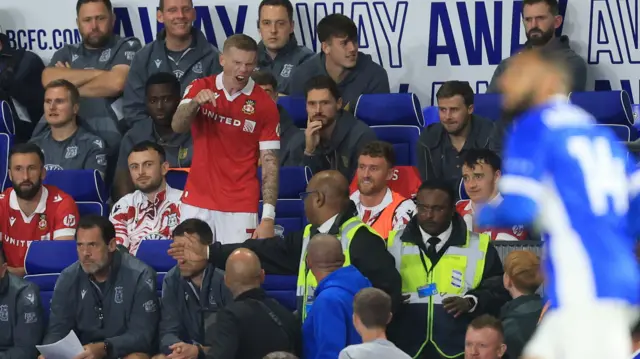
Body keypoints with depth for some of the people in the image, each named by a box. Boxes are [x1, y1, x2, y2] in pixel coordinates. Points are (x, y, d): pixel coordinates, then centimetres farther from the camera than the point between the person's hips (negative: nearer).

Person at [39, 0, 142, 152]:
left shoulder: (128, 47, 8)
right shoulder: (67, 53, 20)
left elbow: (116, 82, -10)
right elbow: (49, 80, -1)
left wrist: (70, 79, 2)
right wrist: (98, 73, -5)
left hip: (106, 141, -4)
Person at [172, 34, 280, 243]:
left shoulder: (265, 105, -3)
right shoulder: (200, 88, 4)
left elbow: (270, 164, -4)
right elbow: (177, 126, -10)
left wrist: (268, 217, -11)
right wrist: (195, 102, -31)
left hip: (240, 209, -2)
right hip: (197, 204, 2)